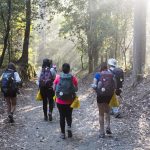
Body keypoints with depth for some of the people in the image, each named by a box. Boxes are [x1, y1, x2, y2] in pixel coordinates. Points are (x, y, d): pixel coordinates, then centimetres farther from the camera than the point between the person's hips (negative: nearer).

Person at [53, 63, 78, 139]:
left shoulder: (58, 77, -6)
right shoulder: (73, 78, -7)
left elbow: (54, 88, -2)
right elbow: (76, 89, -3)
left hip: (60, 101, 0)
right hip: (70, 101, 0)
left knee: (62, 117, 11)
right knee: (69, 115, 17)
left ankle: (63, 133, 14)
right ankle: (69, 127, -8)